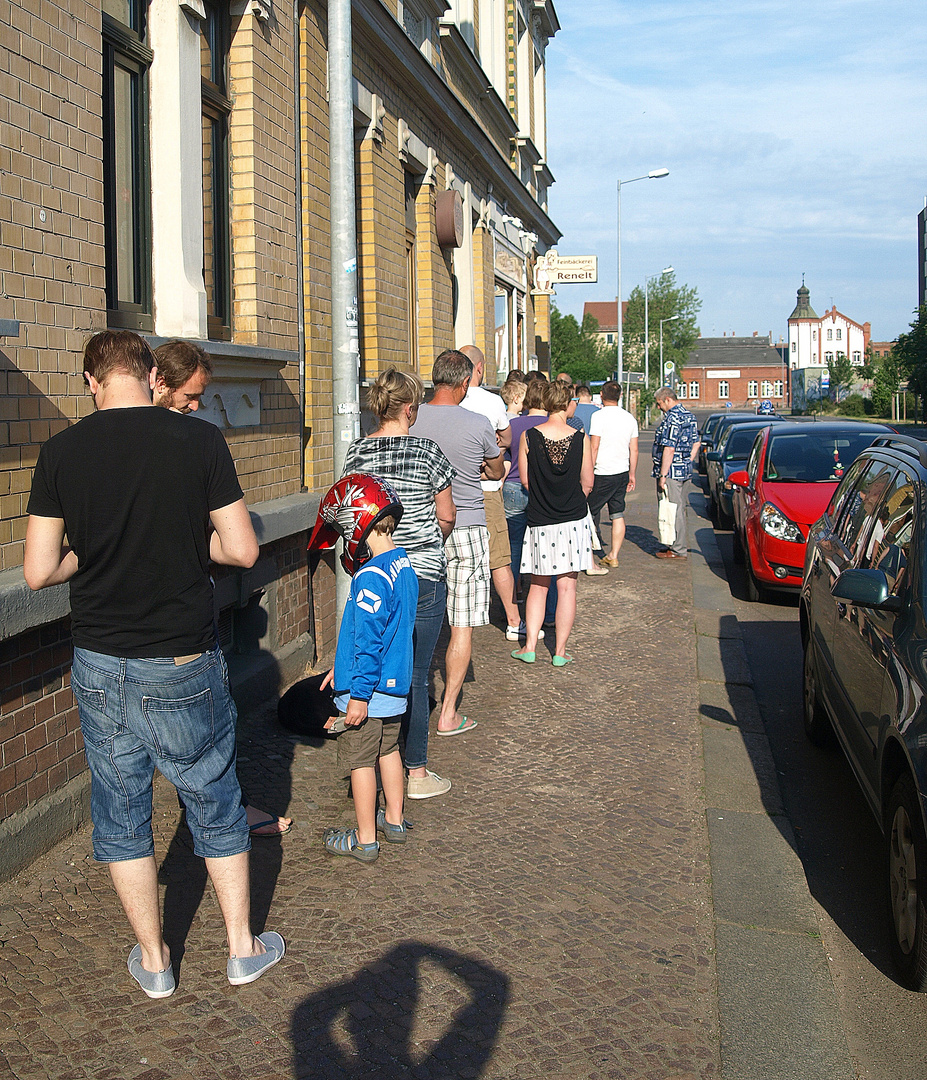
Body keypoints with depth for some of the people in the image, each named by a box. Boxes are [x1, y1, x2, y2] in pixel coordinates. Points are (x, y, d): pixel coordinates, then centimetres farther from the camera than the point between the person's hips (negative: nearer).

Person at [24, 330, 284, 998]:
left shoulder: (61, 453, -6)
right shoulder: (200, 441, -9)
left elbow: (39, 571, -6)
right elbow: (243, 549, -8)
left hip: (100, 665, 1)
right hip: (185, 665, -1)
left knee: (122, 815, 16)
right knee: (216, 805, 16)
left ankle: (154, 961, 29)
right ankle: (244, 949, 28)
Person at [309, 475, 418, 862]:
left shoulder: (371, 577, -24)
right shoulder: (404, 565, 5)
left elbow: (369, 640, -25)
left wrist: (358, 694, -19)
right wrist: (343, 668, 20)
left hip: (368, 690, -9)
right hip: (395, 685, 9)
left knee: (360, 761, 4)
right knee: (389, 750, 22)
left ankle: (365, 839, 15)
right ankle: (394, 820, 36)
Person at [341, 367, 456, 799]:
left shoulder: (356, 452, 1)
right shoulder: (427, 452, -10)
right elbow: (447, 516, -1)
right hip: (422, 575, -4)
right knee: (414, 676, 3)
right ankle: (417, 773, 12)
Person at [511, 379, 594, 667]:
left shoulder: (529, 436, -7)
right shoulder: (580, 438, -8)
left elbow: (525, 479, 1)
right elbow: (588, 483, 0)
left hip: (540, 522, 1)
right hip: (574, 521, -1)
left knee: (538, 585, 14)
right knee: (567, 586, 5)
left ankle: (530, 646, 12)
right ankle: (560, 651, 9)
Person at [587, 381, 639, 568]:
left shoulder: (599, 416, -11)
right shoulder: (629, 418, 8)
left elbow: (594, 447, -15)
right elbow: (634, 450, 11)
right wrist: (632, 474, 18)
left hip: (603, 474, -6)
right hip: (622, 472, 6)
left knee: (589, 514, 1)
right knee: (618, 515, 9)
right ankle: (613, 556, 11)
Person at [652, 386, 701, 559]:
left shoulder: (672, 418, -18)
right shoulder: (689, 416, 13)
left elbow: (669, 449, -23)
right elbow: (696, 444, 20)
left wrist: (662, 475, -21)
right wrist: (687, 463, 18)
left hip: (671, 473, -10)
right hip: (684, 472, 10)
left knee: (672, 510, -4)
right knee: (680, 509, 17)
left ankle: (678, 550, 0)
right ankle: (681, 545, 25)